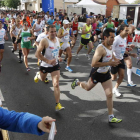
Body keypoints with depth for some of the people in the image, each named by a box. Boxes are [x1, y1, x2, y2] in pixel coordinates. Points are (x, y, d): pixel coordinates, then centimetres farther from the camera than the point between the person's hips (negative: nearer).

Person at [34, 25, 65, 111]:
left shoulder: (57, 39, 0)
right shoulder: (44, 41, -20)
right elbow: (37, 54, -24)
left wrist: (58, 57, 3)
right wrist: (48, 61, -31)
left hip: (55, 65, 3)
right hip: (45, 65, -2)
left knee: (56, 85, -8)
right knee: (42, 79, 26)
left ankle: (58, 104, -4)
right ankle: (38, 75, 65)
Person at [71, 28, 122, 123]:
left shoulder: (110, 47, -1)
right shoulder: (101, 48, -29)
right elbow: (93, 64, -36)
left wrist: (114, 61, 1)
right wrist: (109, 63, -35)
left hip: (106, 73, 7)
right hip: (97, 73, -6)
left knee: (109, 94, 3)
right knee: (87, 88, 20)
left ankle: (111, 117, 14)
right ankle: (77, 82, 53)